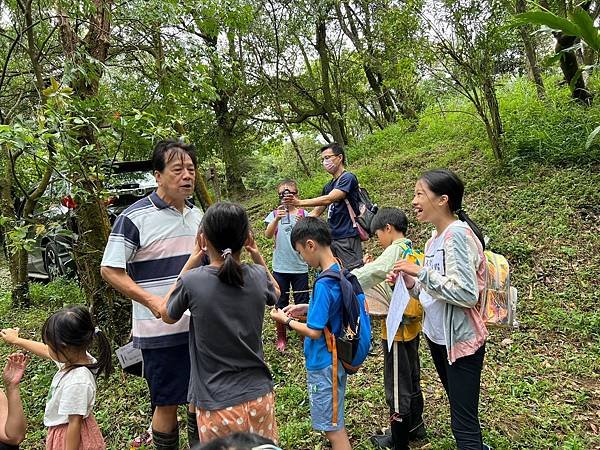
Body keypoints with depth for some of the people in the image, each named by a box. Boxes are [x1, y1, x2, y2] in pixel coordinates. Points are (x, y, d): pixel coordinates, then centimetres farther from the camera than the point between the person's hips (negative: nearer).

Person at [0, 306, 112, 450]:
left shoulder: (77, 383, -36)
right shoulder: (76, 356, -11)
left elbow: (75, 423, -28)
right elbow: (45, 351, 8)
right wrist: (16, 340, 16)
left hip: (72, 437, -8)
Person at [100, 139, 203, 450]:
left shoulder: (196, 215, 7)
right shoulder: (134, 218, -13)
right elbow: (110, 270, -12)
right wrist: (151, 300, -23)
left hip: (199, 326, 6)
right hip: (162, 331, -6)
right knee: (167, 404, 8)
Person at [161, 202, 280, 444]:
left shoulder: (192, 281, -18)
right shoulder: (257, 276, -9)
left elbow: (167, 315, 4)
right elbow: (275, 293, 17)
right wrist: (258, 258, 6)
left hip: (218, 405, -2)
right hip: (259, 398, 3)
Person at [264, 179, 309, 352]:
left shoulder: (304, 214, 1)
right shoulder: (275, 214, 1)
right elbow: (268, 235, -16)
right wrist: (277, 219, -34)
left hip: (300, 267, 0)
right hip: (280, 267, 1)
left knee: (302, 304, 9)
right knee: (280, 304, 10)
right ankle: (281, 337, 26)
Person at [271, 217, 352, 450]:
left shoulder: (324, 284, -27)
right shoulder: (340, 271, 0)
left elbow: (314, 332, -23)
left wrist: (286, 320, -10)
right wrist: (306, 308, 6)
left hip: (323, 364, -9)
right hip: (336, 358, 9)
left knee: (332, 427, 9)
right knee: (335, 422, 25)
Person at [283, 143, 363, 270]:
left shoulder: (348, 178, -7)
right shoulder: (328, 186, 18)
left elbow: (329, 199, -20)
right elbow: (316, 212, 19)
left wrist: (300, 202, -24)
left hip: (347, 237, -8)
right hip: (331, 237, 8)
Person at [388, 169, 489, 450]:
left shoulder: (458, 234, -20)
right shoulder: (435, 239, 7)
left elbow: (466, 294, -26)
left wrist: (421, 272, -24)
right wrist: (411, 283, -4)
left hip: (461, 340, -9)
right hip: (437, 335, 9)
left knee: (463, 422, 2)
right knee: (459, 410, 25)